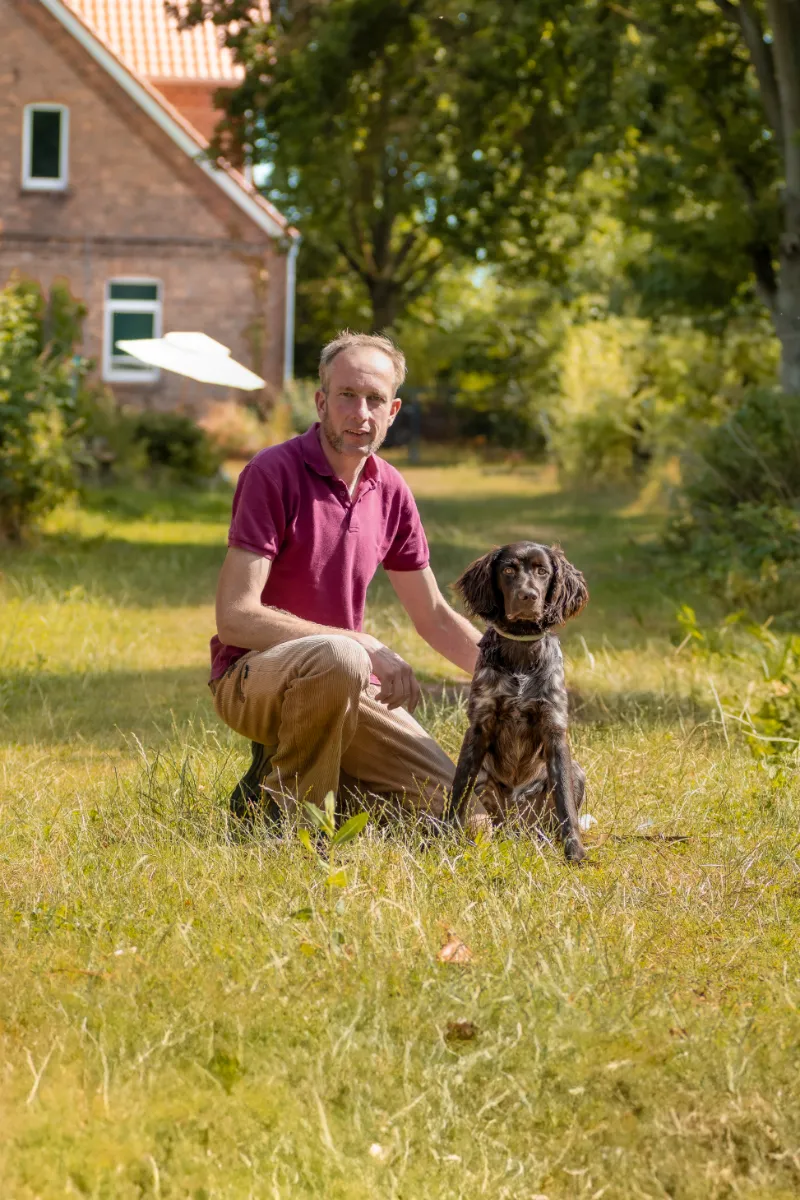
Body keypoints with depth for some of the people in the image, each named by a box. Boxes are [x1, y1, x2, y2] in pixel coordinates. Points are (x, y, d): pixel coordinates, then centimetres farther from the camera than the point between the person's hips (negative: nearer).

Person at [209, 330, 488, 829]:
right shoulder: (274, 473, -15)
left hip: (347, 688, 6)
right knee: (337, 658, -40)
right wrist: (362, 646, -24)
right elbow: (235, 617, -22)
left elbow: (435, 617, 17)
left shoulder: (391, 490, 6)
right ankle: (276, 807, -18)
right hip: (252, 676, -6)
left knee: (461, 815, -6)